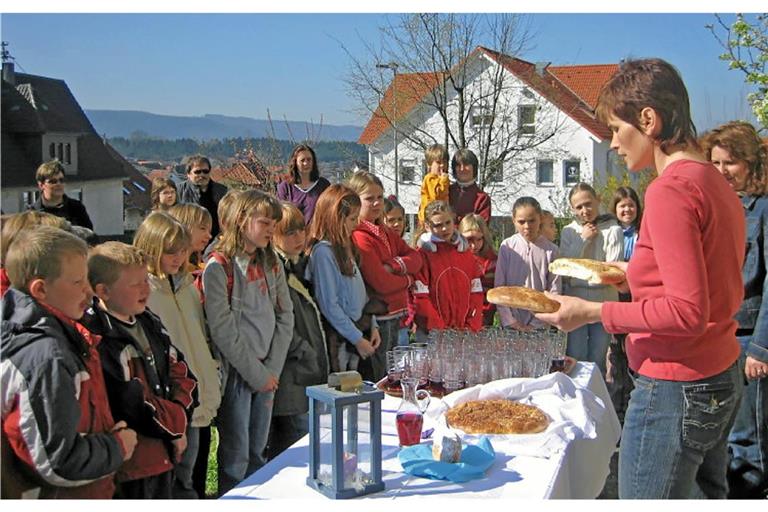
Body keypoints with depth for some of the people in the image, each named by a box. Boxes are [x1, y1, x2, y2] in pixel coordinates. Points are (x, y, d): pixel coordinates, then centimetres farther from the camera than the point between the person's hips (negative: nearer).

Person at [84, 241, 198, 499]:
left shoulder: (149, 322, 7)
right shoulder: (98, 338, -21)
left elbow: (181, 372, 10)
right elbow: (130, 402, -24)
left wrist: (179, 414, -7)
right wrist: (175, 426, -11)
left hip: (164, 455, 8)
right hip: (129, 466, -8)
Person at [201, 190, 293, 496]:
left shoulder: (271, 263, 7)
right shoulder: (219, 268, -12)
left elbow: (285, 316, 7)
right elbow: (222, 330, -16)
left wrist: (273, 369, -3)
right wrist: (256, 374, -13)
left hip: (267, 372, 6)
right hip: (236, 373, -6)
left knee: (258, 451, 16)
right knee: (235, 458, 4)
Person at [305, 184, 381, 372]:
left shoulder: (345, 246, 10)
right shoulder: (323, 251, -17)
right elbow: (329, 305, -18)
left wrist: (373, 325, 7)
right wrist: (358, 339, -15)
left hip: (359, 330, 8)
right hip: (339, 339, -8)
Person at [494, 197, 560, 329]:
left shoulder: (551, 250, -2)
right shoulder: (507, 247, -2)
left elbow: (554, 290, -2)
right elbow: (499, 286, -1)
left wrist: (536, 323, -8)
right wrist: (509, 321, -7)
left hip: (539, 324, 0)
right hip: (511, 324, 0)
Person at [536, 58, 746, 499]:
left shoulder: (671, 189, -19)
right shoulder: (716, 181, 9)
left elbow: (688, 313, -23)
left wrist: (593, 312, -18)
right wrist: (642, 276, 20)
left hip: (674, 391, -10)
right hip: (722, 380, 10)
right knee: (705, 495, 22)